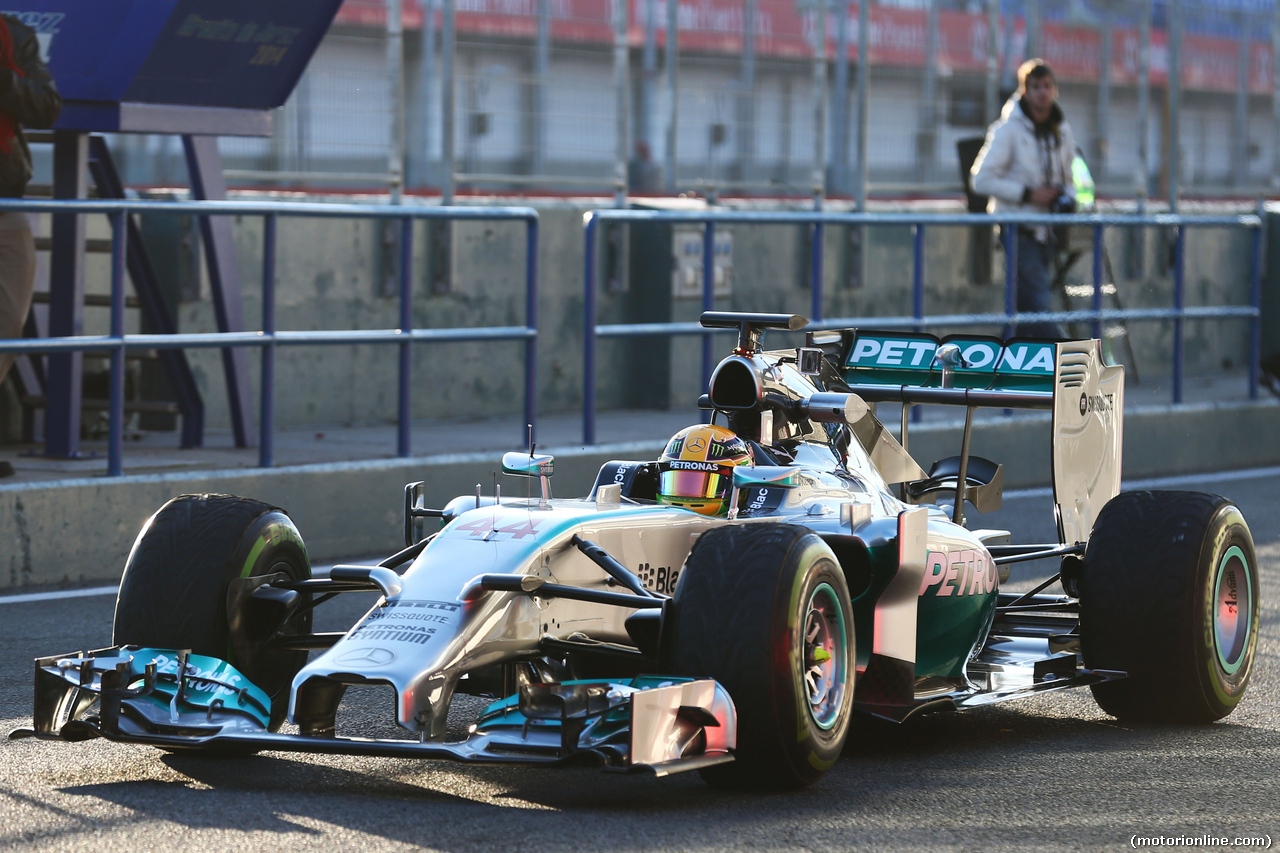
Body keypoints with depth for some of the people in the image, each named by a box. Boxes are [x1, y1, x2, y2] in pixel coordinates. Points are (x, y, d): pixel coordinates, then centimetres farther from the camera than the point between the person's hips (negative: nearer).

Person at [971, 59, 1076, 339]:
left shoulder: (1062, 131, 11)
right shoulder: (1009, 129, -8)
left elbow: (1067, 179, 24)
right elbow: (982, 179, -12)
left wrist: (1067, 199, 1)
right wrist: (1028, 195, -17)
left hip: (1045, 231, 7)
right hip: (1016, 230, -7)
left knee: (1024, 311, 9)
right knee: (1039, 305, -15)